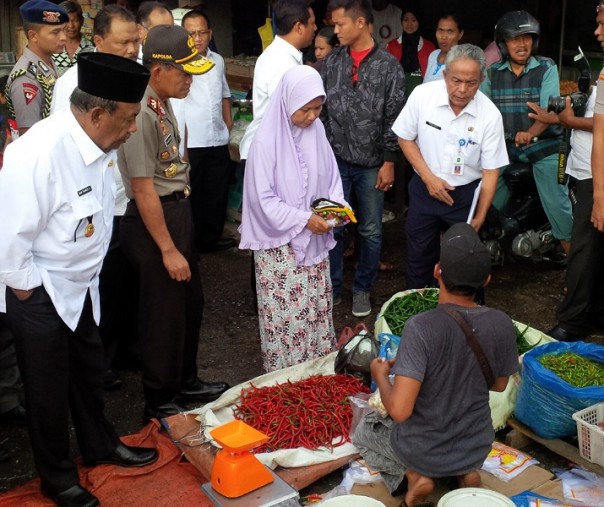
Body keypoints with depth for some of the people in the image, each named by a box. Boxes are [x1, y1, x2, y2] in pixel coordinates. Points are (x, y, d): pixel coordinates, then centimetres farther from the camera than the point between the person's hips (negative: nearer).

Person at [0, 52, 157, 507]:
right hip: (39, 293, -7)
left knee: (89, 370, 23)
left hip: (80, 285, 7)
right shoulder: (38, 154, -31)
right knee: (49, 388, 11)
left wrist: (88, 275, 13)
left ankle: (99, 444, 47)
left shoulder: (101, 144, -6)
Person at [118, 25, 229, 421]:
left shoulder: (163, 104, 7)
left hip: (178, 210, 10)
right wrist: (167, 249, -19)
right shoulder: (141, 113, -23)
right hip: (154, 218, -10)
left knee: (190, 302, 21)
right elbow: (143, 188, -23)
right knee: (164, 313, 4)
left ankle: (186, 381, 40)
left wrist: (182, 226, 14)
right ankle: (160, 403, 24)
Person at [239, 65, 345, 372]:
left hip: (314, 238, 6)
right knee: (285, 311, 3)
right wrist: (303, 219, -20)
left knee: (318, 305, 14)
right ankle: (284, 371, 20)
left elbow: (331, 177, 10)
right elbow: (263, 199, -17)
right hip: (280, 243, -5)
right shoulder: (266, 141, -17)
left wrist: (338, 206, -7)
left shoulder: (316, 129, -1)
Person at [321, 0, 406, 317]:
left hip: (372, 164, -2)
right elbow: (320, 111, 7)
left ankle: (362, 289, 25)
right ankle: (332, 288, 22)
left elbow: (395, 119, -4)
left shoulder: (388, 66, -4)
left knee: (370, 231, 9)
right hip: (335, 161, 2)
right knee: (332, 227, 7)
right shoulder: (331, 62, 4)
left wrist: (389, 162, -6)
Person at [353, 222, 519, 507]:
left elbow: (399, 411, -31)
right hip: (477, 448, 4)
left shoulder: (421, 328, -31)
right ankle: (467, 472, 13)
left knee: (363, 432, 28)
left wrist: (381, 375, -11)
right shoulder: (502, 326, -16)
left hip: (422, 452, -4)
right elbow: (499, 385, 3)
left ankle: (413, 475, 4)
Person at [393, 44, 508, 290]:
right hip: (424, 187, 1)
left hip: (466, 194, -1)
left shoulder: (490, 115, -17)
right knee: (418, 255, 13)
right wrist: (429, 178, -11)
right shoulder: (422, 95, -16)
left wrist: (480, 217, -11)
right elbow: (405, 138, -3)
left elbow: (490, 171, -10)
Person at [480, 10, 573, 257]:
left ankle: (571, 252, 8)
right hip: (504, 146, 3)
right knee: (488, 199, 3)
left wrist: (530, 133, -34)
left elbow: (550, 109, -16)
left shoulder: (547, 68, -4)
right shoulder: (493, 73, 5)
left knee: (556, 202, -4)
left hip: (544, 145, -3)